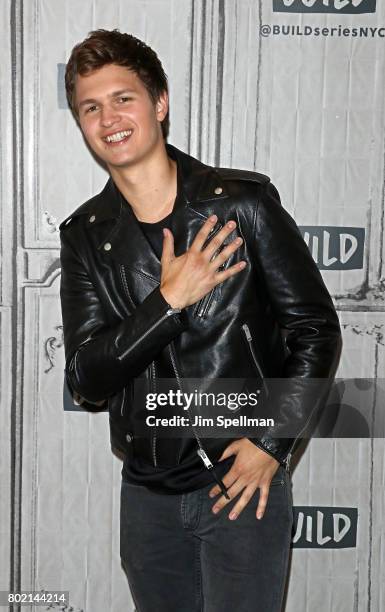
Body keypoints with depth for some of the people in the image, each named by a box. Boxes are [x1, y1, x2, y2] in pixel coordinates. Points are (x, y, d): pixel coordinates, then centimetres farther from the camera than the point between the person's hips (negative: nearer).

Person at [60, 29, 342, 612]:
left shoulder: (243, 201, -10)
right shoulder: (85, 234, -2)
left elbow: (316, 328, -4)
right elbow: (85, 377, -9)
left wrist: (273, 441, -11)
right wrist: (168, 301, -21)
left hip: (243, 480, -3)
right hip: (148, 491, 4)